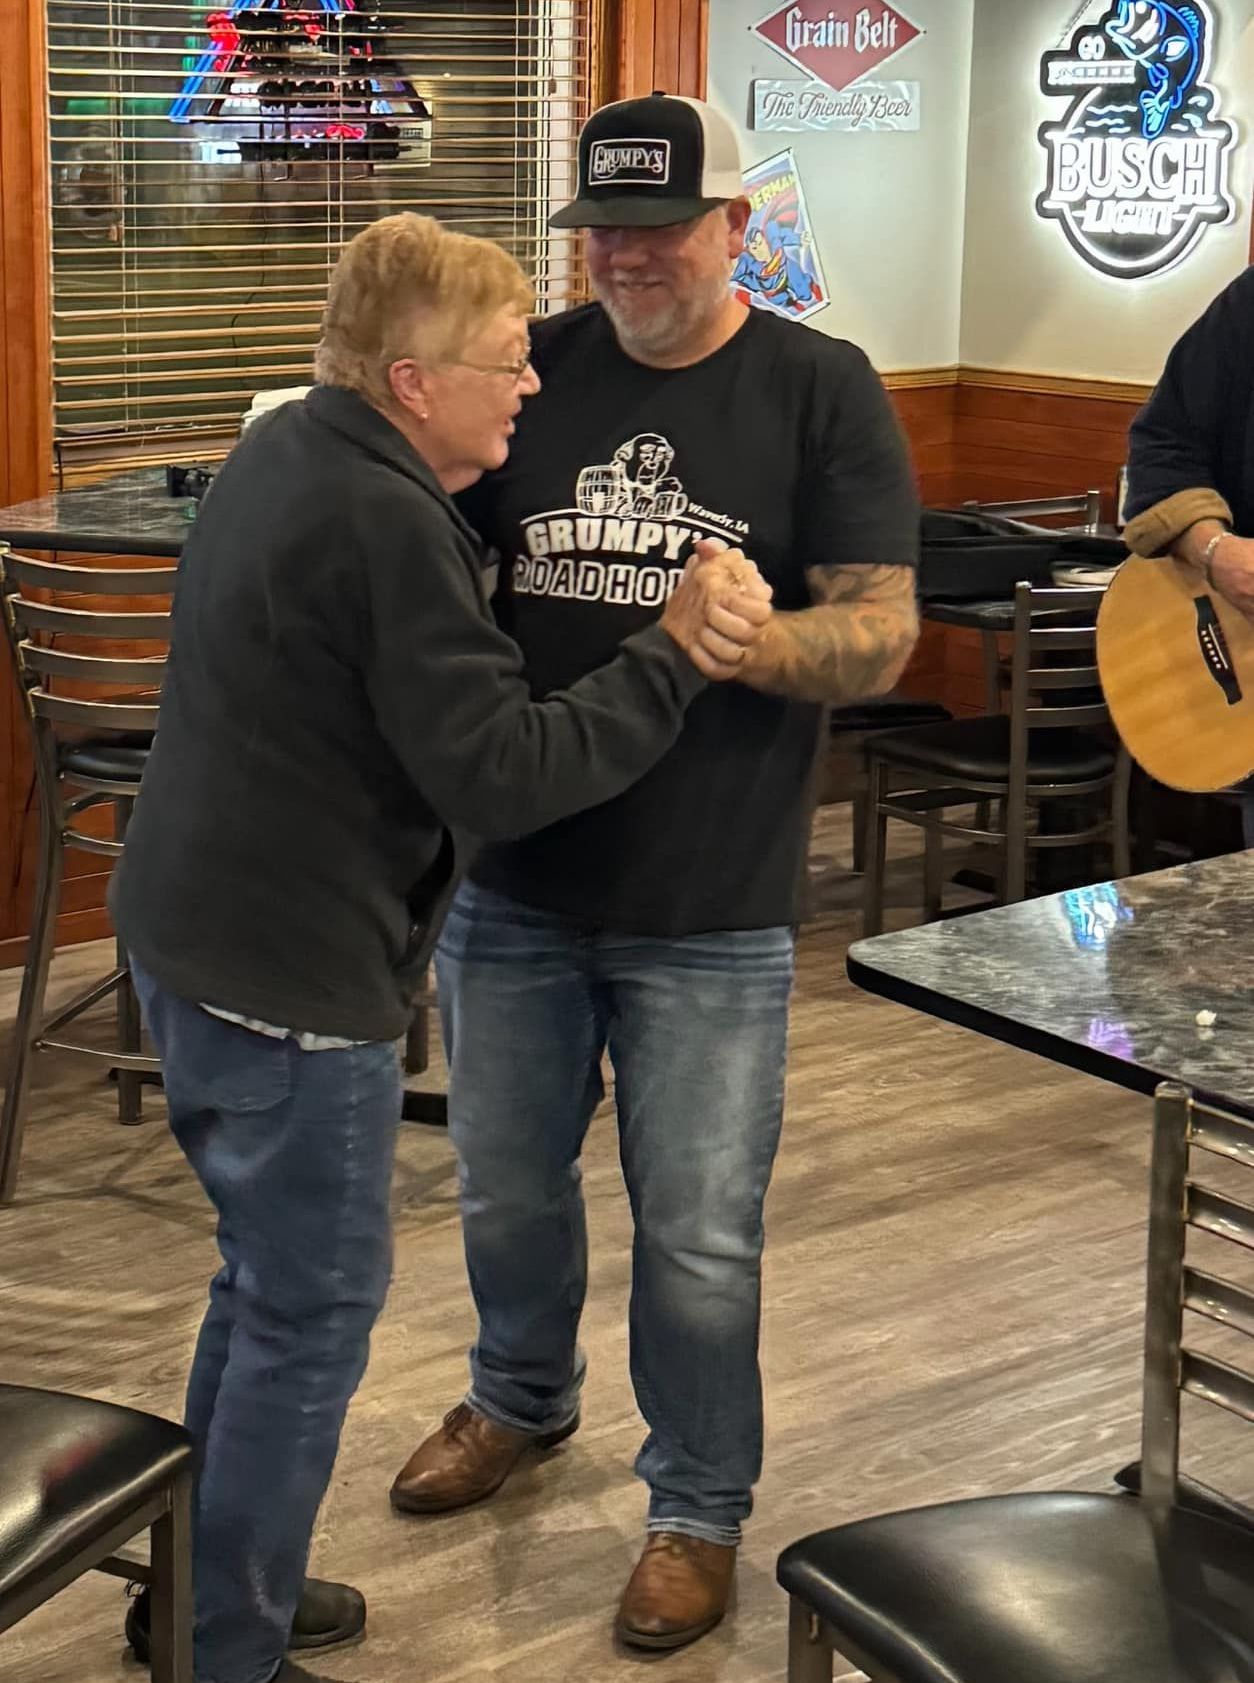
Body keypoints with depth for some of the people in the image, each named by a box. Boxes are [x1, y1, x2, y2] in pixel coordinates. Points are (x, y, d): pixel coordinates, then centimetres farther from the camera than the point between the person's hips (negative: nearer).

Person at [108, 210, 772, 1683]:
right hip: (290, 980, -10)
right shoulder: (385, 526, -23)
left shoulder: (283, 454, 8)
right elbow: (503, 775, -25)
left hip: (190, 938, 10)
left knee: (268, 1279, 22)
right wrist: (675, 658, -19)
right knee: (312, 1313, 3)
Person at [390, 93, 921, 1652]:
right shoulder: (531, 370, 2)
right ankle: (518, 1395, 49)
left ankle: (700, 1505, 29)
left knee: (698, 1240, 6)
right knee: (506, 1187, 20)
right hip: (510, 885, 4)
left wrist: (738, 638, -32)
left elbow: (880, 637, -11)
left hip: (710, 915, -3)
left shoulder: (821, 391, -6)